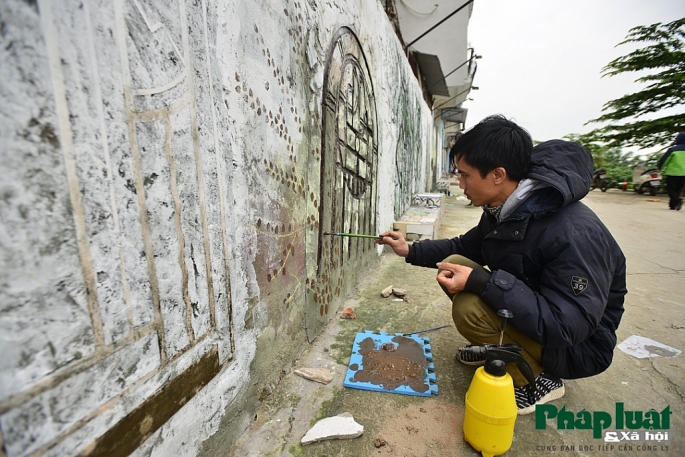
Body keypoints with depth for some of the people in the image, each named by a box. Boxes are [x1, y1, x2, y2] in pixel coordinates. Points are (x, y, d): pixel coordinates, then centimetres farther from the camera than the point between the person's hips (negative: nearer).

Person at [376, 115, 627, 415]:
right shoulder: (503, 210, -8)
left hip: (576, 346, -7)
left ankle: (538, 379, -1)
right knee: (454, 267, -6)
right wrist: (412, 250, 1)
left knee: (471, 307, -30)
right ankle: (496, 348, 12)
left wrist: (481, 282, -36)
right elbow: (466, 247, 8)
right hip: (528, 309, 7)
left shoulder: (575, 233, -32)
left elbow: (566, 327, -32)